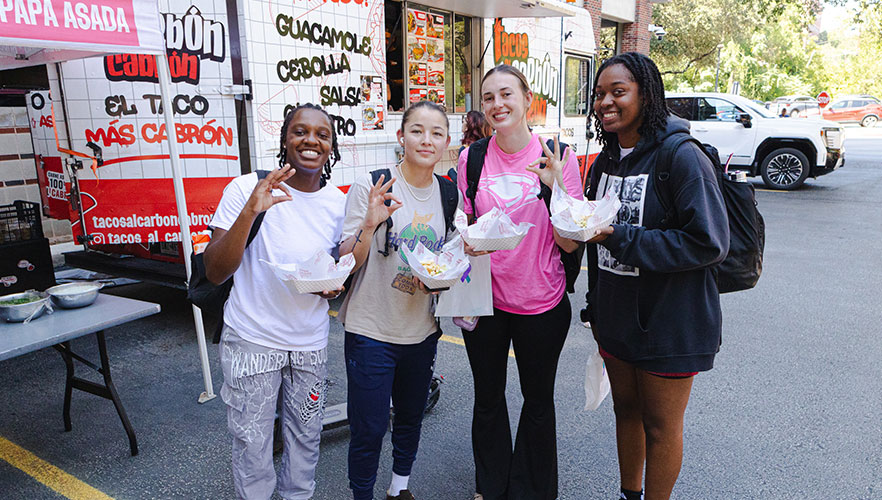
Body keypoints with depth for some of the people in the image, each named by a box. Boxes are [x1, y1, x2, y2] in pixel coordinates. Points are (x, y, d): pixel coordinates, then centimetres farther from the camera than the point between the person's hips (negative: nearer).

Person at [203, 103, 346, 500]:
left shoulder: (338, 203, 0)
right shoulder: (245, 189, -11)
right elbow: (215, 273, -16)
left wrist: (333, 285, -11)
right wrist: (249, 212, -29)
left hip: (310, 343, 4)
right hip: (251, 340, -3)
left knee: (306, 436, 18)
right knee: (251, 443, 10)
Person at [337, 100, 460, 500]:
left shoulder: (449, 192, 1)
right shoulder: (370, 186, -14)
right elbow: (347, 263, -12)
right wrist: (369, 225, -30)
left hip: (423, 330, 5)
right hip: (372, 329, -4)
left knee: (411, 418, 22)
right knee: (368, 429, 5)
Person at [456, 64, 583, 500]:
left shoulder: (557, 157, -8)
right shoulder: (471, 158, -2)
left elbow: (569, 243, -10)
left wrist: (555, 188, -24)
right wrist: (467, 243, -14)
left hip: (541, 303, -1)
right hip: (484, 297, 2)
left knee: (538, 400, 16)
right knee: (488, 398, 17)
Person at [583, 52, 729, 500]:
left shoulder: (682, 157, -16)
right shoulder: (605, 163, 8)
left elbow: (709, 243, -22)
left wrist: (621, 239, -25)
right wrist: (595, 308, 18)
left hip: (669, 324, -7)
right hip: (616, 319, 7)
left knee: (660, 423, 10)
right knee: (625, 408, 21)